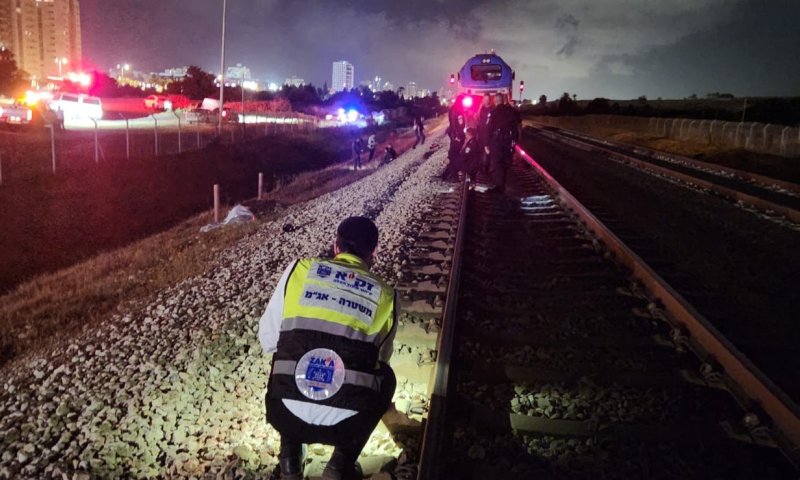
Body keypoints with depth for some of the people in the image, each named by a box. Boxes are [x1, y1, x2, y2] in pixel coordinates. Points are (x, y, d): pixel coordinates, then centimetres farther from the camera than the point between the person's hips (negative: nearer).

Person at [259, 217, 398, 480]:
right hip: (346, 424, -1)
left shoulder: (300, 269, 4)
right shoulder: (384, 294, 6)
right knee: (385, 376, 30)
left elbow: (268, 338, 10)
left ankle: (290, 457, 23)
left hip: (286, 416, 2)